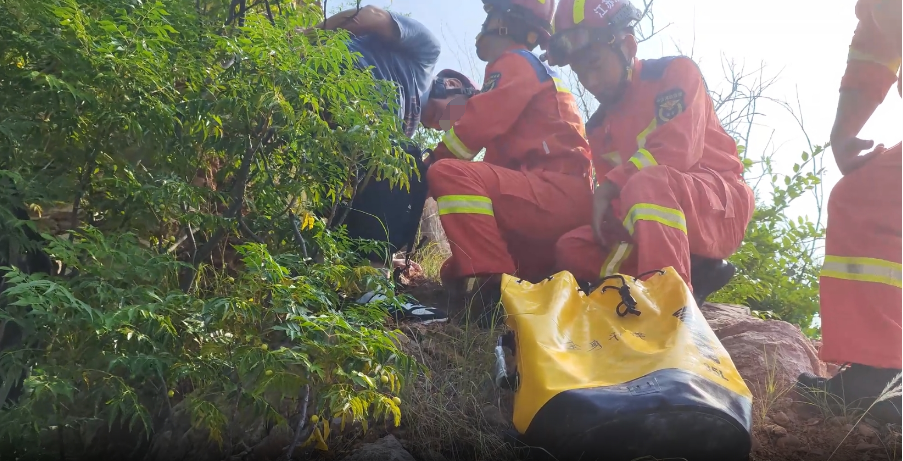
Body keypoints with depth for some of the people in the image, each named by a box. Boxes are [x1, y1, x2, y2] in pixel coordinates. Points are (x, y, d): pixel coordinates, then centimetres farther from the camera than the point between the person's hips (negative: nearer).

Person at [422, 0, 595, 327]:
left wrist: (428, 166, 1)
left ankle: (499, 290, -30)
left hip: (559, 195, -9)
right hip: (560, 205, 9)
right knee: (455, 274, 13)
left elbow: (477, 127, -12)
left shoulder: (514, 63, 0)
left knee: (449, 174, -25)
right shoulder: (537, 70, 29)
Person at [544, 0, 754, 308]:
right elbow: (617, 200, 11)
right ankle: (692, 272, -11)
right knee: (571, 251, -8)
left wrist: (610, 186, -18)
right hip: (657, 222, 7)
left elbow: (677, 152, -20)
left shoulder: (675, 73, -3)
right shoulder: (599, 127, 16)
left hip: (721, 211, -7)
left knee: (647, 183, -36)